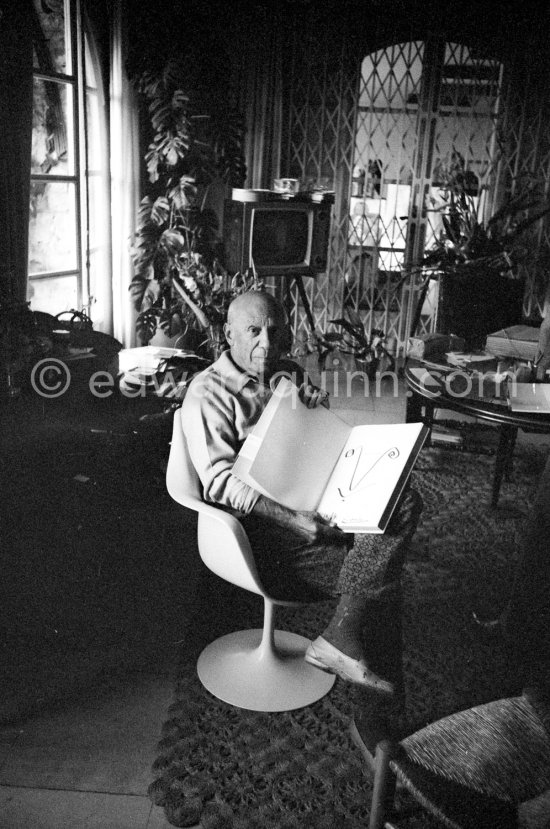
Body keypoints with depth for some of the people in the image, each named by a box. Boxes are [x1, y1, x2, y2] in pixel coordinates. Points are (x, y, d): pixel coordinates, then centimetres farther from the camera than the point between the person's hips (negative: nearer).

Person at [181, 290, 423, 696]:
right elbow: (221, 481, -17)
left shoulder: (290, 375, 16)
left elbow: (326, 445, 22)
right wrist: (293, 520, -26)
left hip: (314, 502, 7)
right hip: (259, 524, -7)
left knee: (403, 500, -17)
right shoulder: (209, 392, -6)